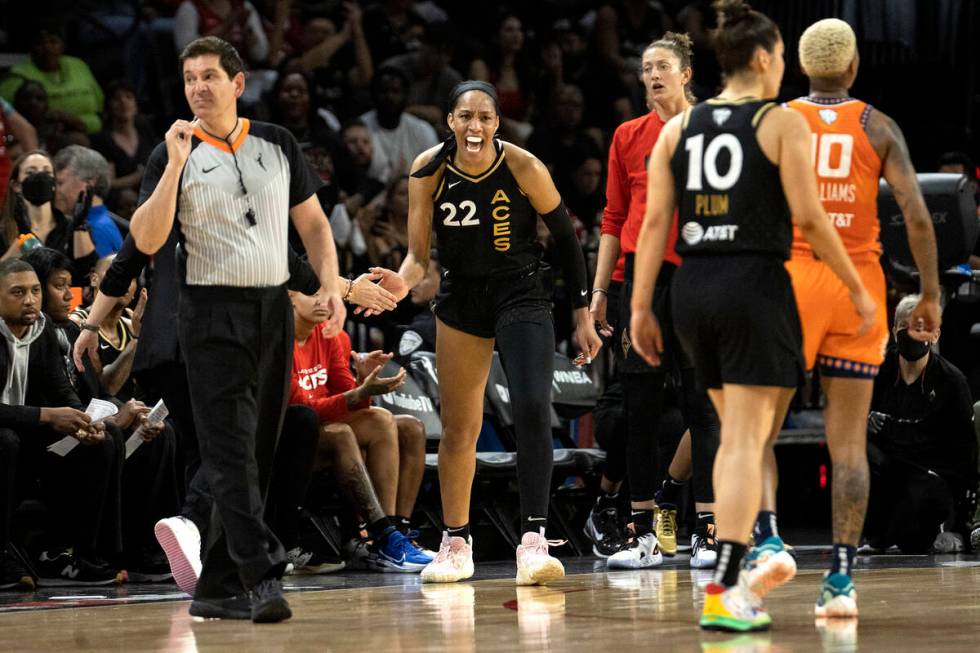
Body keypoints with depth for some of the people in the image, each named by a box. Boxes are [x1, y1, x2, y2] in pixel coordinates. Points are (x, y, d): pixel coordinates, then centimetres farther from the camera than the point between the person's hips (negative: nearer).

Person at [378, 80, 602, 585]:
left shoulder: (523, 168, -17)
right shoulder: (428, 170, -11)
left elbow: (566, 238, -4)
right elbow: (419, 253, -6)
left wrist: (582, 315, -3)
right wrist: (404, 281, -29)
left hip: (521, 298, -3)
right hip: (460, 302, 3)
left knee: (533, 410, -22)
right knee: (459, 427, 9)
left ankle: (533, 540, -22)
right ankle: (456, 544, 23)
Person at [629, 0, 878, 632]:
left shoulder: (679, 127, 9)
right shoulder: (783, 124, -4)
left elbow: (654, 221, 5)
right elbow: (810, 218, -9)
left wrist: (641, 306, 7)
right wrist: (859, 290, -1)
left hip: (692, 288, 5)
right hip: (756, 285, -5)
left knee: (736, 433, 19)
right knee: (747, 442, -4)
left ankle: (734, 573, 19)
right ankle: (723, 591, -11)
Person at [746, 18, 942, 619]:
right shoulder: (878, 128, 4)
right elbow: (917, 214, -3)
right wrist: (931, 293, 4)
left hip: (790, 278, -1)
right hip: (859, 283, 1)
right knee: (849, 440, 4)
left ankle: (768, 543, -13)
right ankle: (842, 580, 0)